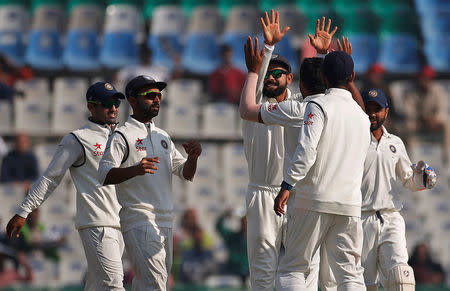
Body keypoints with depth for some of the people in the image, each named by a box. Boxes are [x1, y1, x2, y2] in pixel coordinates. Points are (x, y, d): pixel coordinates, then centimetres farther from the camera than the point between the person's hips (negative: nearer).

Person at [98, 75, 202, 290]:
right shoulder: (122, 136, -3)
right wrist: (135, 170, -33)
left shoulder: (163, 137, 21)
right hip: (138, 221, -8)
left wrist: (193, 157, -4)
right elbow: (104, 175, -15)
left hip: (165, 222, 8)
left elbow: (185, 174, 19)